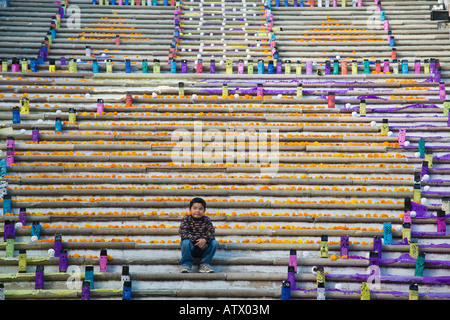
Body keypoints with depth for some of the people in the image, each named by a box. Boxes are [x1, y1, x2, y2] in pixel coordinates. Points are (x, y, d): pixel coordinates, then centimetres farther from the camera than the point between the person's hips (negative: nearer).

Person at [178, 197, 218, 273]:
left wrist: (205, 240, -34)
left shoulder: (206, 220, 0)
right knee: (186, 242, -33)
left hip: (203, 248, 2)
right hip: (190, 248, -2)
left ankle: (204, 263, -8)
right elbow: (183, 233, -20)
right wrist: (196, 240, -29)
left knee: (214, 243, -21)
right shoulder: (186, 219, -7)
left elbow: (212, 232, -11)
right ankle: (186, 264, -14)